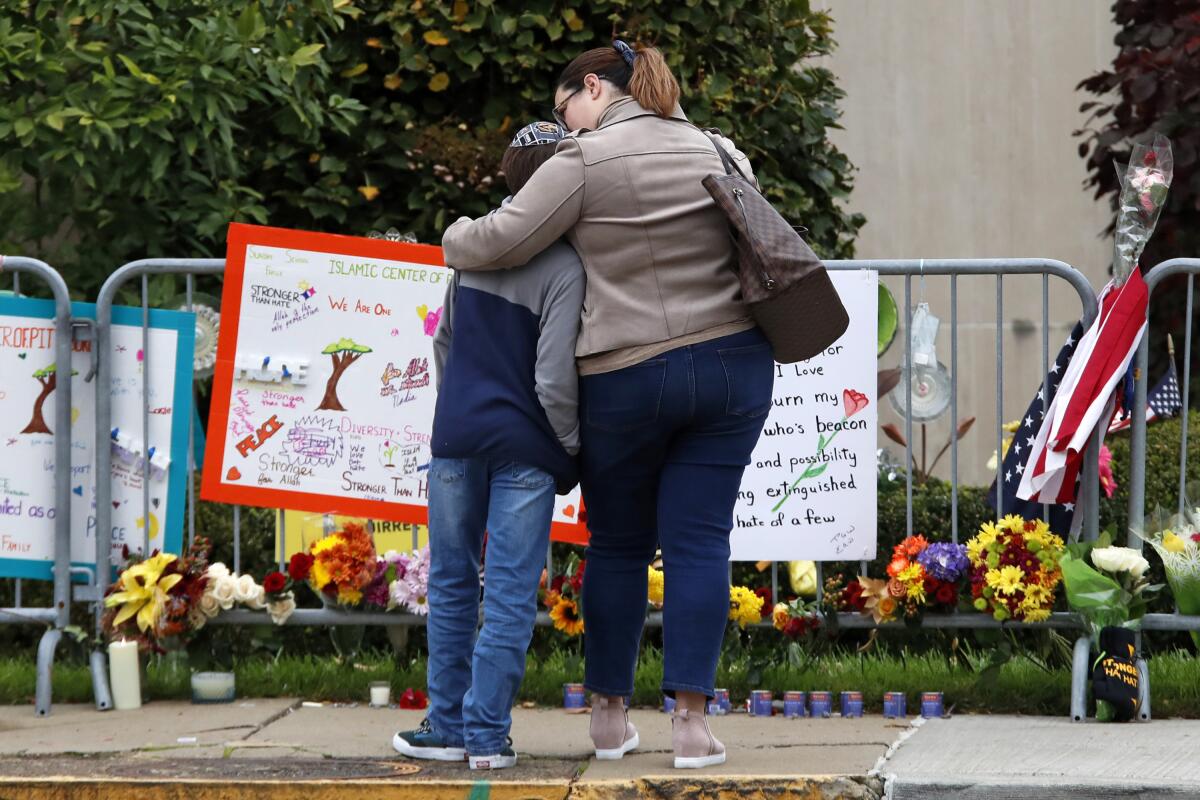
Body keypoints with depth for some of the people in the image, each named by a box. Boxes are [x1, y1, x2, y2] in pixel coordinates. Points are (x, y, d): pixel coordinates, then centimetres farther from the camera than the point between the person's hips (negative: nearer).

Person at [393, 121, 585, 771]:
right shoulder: (563, 267, -11)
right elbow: (554, 378, -15)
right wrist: (573, 449, -1)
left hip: (457, 432, 4)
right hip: (524, 447, -4)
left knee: (452, 584, 12)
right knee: (511, 594, 0)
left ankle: (449, 725, 14)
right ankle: (487, 734, -2)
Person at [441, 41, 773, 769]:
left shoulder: (587, 161, -8)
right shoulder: (720, 155, 10)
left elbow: (499, 244, -9)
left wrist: (456, 237, 11)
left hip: (627, 378, -3)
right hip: (733, 366, 3)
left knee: (619, 545, 11)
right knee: (698, 542, 3)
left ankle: (610, 714, 18)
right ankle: (692, 719, -4)